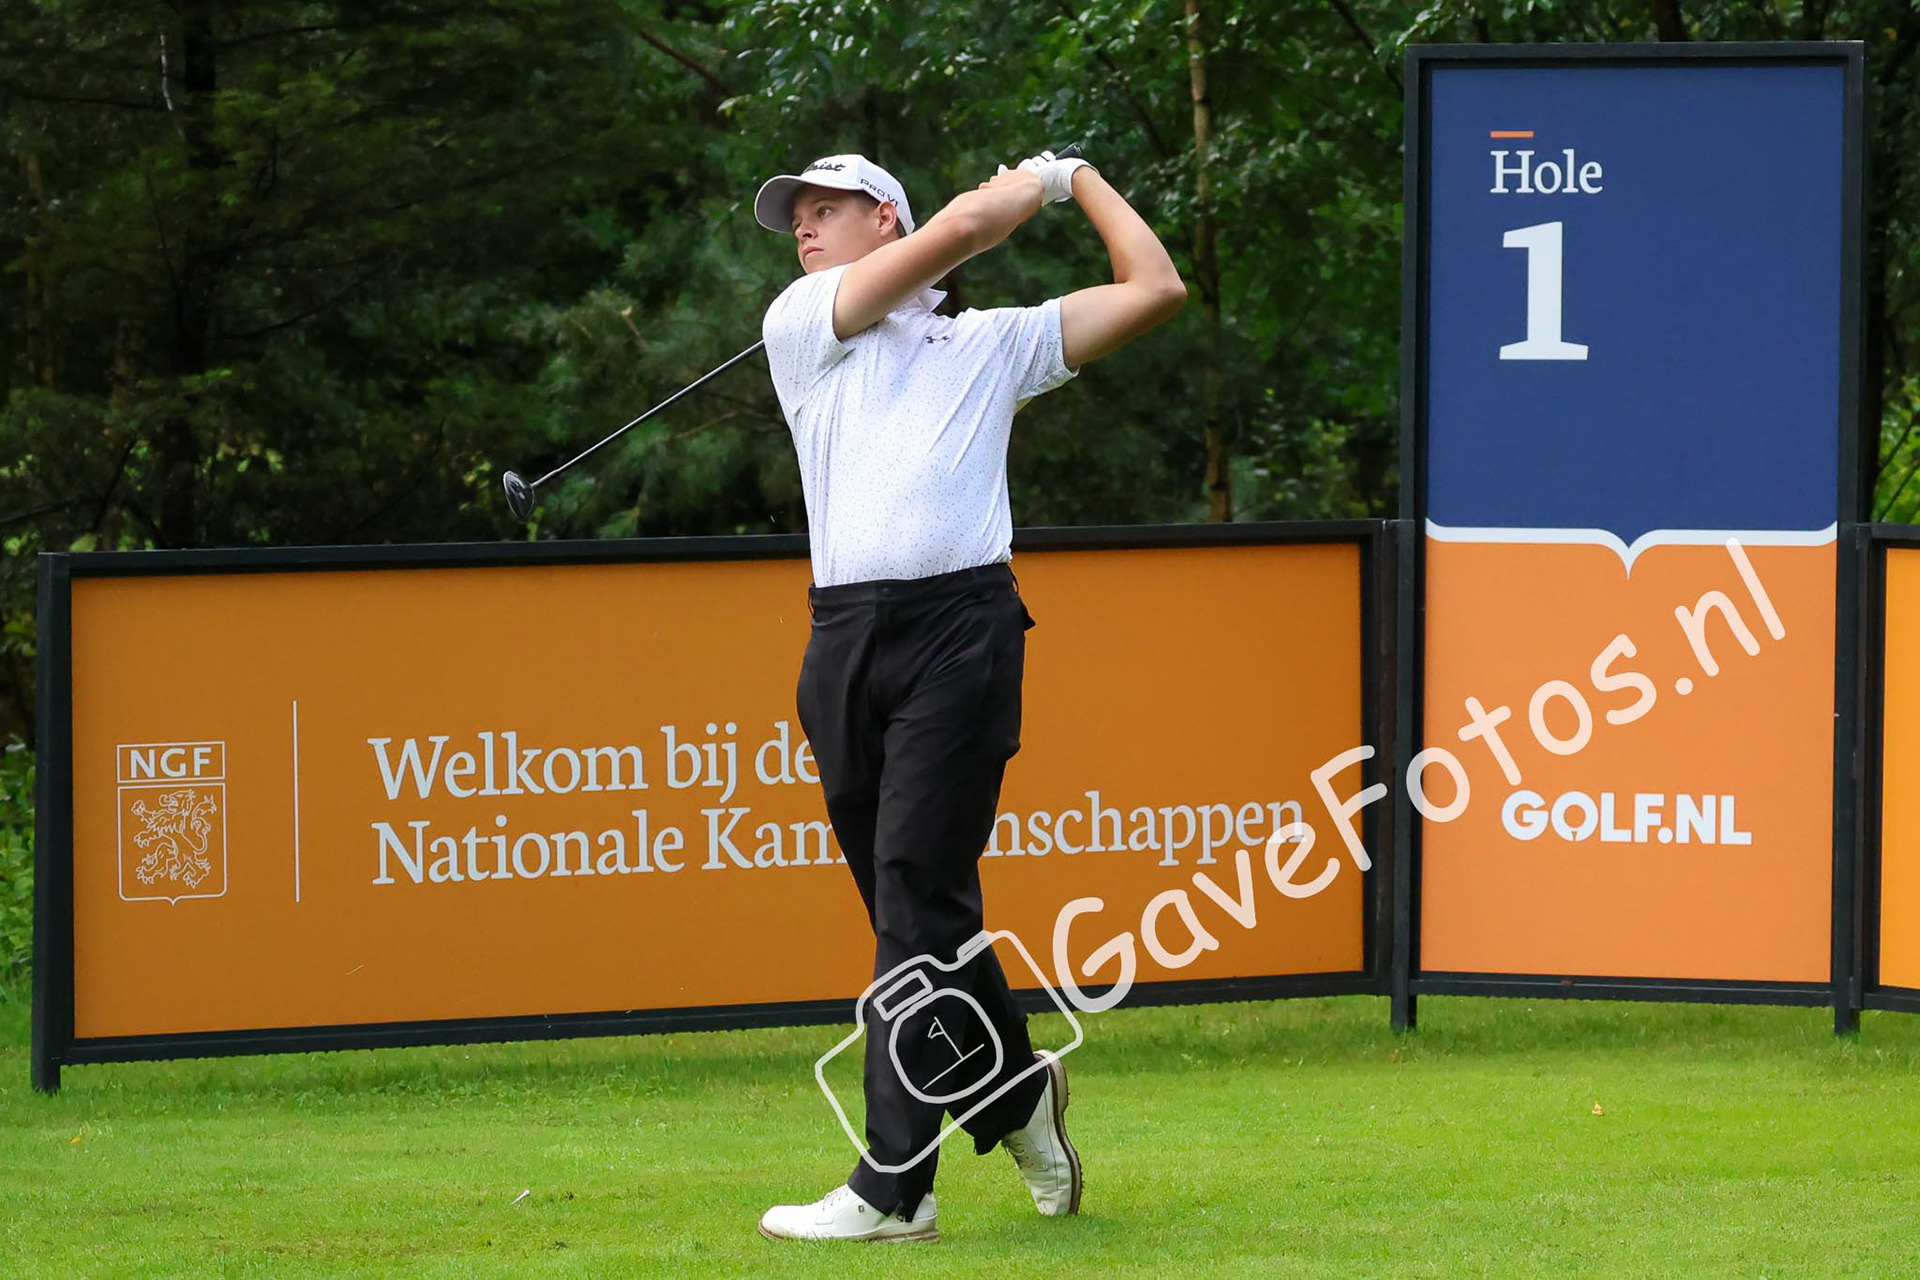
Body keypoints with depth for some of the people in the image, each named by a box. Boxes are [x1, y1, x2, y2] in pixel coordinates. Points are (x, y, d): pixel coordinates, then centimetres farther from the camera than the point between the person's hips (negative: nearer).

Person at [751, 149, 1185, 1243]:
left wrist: (1081, 178, 29)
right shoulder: (801, 323, 16)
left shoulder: (995, 342, 18)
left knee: (920, 900, -11)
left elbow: (1155, 289, 19)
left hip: (961, 627, -3)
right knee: (913, 910, 4)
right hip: (845, 638, 3)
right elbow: (962, 226, 5)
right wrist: (1034, 182, 21)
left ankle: (894, 1184, -14)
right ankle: (1018, 1092, 25)